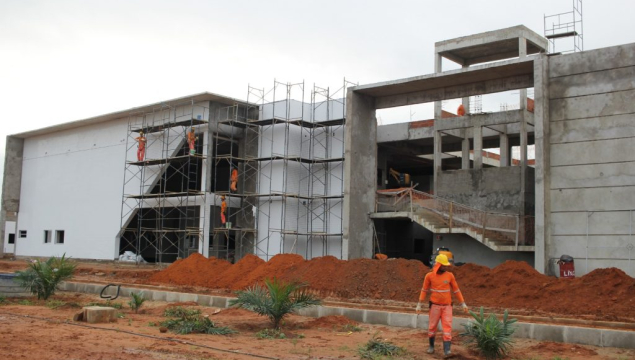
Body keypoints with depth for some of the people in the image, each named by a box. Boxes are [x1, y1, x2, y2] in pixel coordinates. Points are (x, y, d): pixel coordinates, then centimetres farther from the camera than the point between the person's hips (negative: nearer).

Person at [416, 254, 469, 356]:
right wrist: (419, 304, 1)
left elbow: (456, 290, 6)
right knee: (432, 327, 7)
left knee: (447, 327, -8)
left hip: (447, 306, 1)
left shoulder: (450, 275, -2)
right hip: (435, 306, 0)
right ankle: (431, 346, 27)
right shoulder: (429, 276, -5)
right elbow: (424, 290, 4)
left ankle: (447, 349, -9)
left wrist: (463, 303, 3)